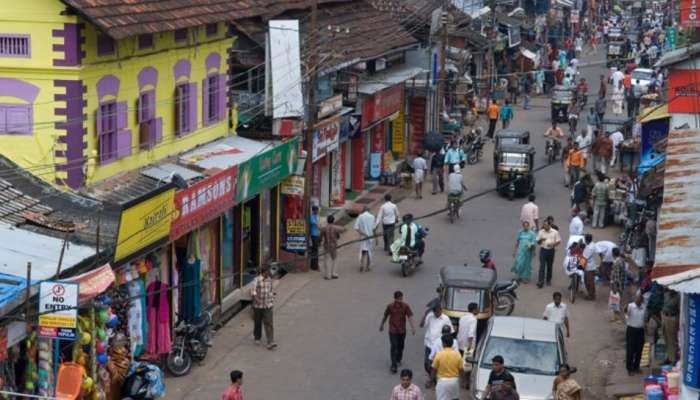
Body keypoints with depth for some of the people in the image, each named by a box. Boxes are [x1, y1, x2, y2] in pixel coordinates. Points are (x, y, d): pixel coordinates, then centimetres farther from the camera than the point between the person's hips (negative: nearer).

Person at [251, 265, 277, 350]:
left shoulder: (269, 279, 5)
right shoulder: (257, 280, -11)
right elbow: (253, 291, -19)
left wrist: (272, 300, 17)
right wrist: (257, 300, -32)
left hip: (267, 306, 3)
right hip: (258, 306, -3)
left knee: (269, 323, -7)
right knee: (258, 323, 12)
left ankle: (271, 343, -12)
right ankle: (257, 338, 36)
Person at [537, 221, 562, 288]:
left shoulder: (555, 232, -2)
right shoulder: (541, 232, 2)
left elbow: (558, 241, 1)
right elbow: (538, 242, 7)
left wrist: (553, 244, -18)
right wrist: (540, 240, -17)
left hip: (551, 250, 0)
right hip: (543, 250, 0)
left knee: (549, 266, 12)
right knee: (542, 266, -8)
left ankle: (548, 280, 28)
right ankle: (540, 281, -11)